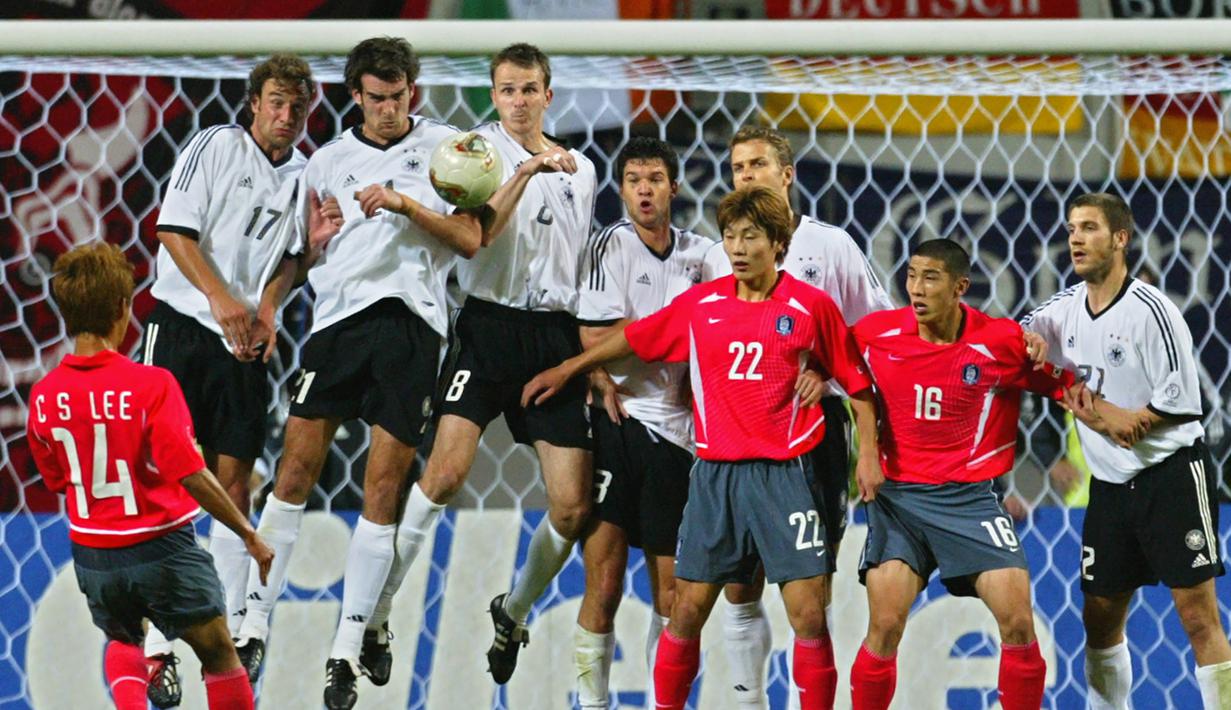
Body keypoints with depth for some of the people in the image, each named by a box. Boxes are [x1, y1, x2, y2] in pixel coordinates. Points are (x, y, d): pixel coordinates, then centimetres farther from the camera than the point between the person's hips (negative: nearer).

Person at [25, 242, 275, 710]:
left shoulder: (43, 396, -6)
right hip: (161, 547, -4)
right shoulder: (151, 385, -20)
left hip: (91, 554, 4)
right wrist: (249, 535, -14)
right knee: (219, 654, 15)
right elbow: (191, 475, -24)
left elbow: (58, 481, 8)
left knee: (122, 640, 30)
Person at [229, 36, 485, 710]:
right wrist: (321, 234, -2)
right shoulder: (327, 162, 14)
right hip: (340, 318, 2)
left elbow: (471, 239, 0)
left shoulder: (445, 146, 7)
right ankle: (254, 623, 5)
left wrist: (404, 203, -11)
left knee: (384, 488, -3)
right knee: (296, 470, -3)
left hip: (412, 321, -2)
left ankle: (350, 647, 3)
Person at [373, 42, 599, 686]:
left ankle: (514, 611, 23)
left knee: (572, 505, -2)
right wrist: (525, 173, -22)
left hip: (557, 335, 4)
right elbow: (473, 235, -14)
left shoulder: (580, 169, 16)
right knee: (446, 470, -20)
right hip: (489, 324, -4)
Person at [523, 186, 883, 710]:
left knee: (808, 613, -7)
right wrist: (567, 369, 25)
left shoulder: (811, 307, -3)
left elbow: (857, 383, 5)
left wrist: (868, 453, -1)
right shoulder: (700, 304, 5)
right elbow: (635, 338, 19)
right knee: (687, 610, 3)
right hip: (715, 472, 3)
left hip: (785, 471, -2)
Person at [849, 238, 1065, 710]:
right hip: (898, 494, 1)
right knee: (885, 624, -12)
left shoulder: (1003, 341, -8)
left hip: (970, 495, -1)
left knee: (1017, 622, -10)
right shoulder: (876, 333, -3)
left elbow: (1065, 388, 2)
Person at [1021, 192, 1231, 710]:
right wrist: (1030, 339, 1)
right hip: (1110, 485, 7)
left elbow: (1183, 402, -15)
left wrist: (1115, 419, -13)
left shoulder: (1150, 310, -13)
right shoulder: (1067, 306, 7)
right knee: (1100, 621, 9)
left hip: (1172, 473, -7)